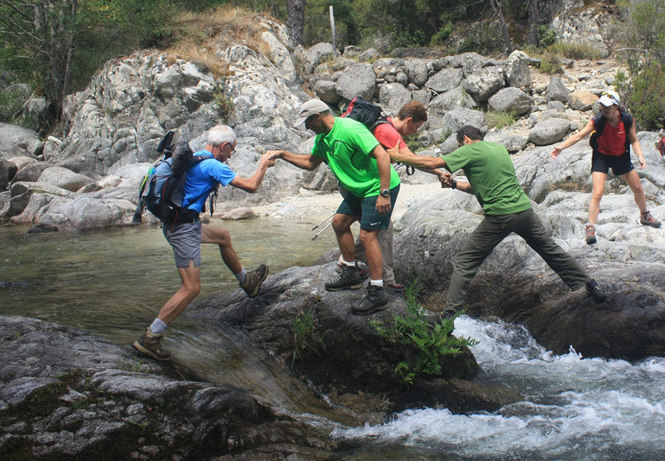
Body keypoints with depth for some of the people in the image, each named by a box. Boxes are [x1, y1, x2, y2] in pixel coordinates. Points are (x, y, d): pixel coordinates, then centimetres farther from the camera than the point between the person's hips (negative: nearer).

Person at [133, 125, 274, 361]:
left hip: (175, 223, 10)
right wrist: (264, 165, 1)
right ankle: (149, 338, -9)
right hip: (183, 228, -10)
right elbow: (251, 186, -15)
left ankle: (246, 281, 50)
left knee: (223, 236, 30)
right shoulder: (212, 165, -16)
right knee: (191, 289, -10)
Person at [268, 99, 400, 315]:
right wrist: (282, 155, 14)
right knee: (339, 222, 16)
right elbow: (311, 162, 23)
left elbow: (382, 155, -30)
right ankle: (351, 273, 30)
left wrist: (384, 193, -33)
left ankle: (377, 293, -9)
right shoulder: (323, 137, 6)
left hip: (379, 187, -10)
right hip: (359, 188, 10)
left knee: (367, 235, -14)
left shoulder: (350, 129, -25)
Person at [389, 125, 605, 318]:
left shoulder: (469, 151, -3)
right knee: (550, 249, 23)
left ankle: (450, 314, -4)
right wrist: (455, 184, 17)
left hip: (499, 217, -6)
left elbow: (432, 163, -9)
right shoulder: (499, 148, 20)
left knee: (464, 263, 1)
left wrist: (398, 156, -1)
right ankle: (587, 284, 31)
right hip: (524, 209, 7)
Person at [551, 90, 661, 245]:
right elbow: (579, 136, -27)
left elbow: (634, 141, -4)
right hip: (601, 156, -3)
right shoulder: (597, 121, -23)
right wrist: (561, 147, -40)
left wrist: (640, 157, -19)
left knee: (638, 189, 15)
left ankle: (645, 216, 41)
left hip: (621, 156, 3)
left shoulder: (628, 120, -17)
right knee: (597, 193, -19)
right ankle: (590, 228, -14)